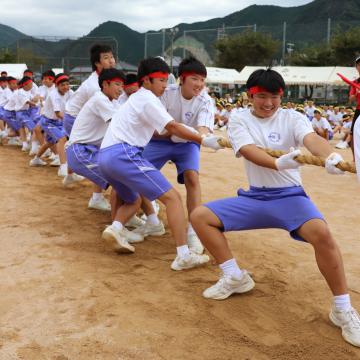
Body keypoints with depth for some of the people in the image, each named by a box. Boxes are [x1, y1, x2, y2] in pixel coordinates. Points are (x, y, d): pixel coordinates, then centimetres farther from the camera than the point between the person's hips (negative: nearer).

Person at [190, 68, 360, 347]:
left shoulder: (293, 118, -3)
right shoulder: (239, 121, 0)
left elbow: (312, 139, -25)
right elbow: (250, 152, -20)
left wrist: (331, 156, -50)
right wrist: (279, 163, -42)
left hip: (290, 196, -3)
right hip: (254, 198, 3)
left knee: (321, 233, -33)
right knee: (200, 216, -7)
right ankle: (235, 277, 7)